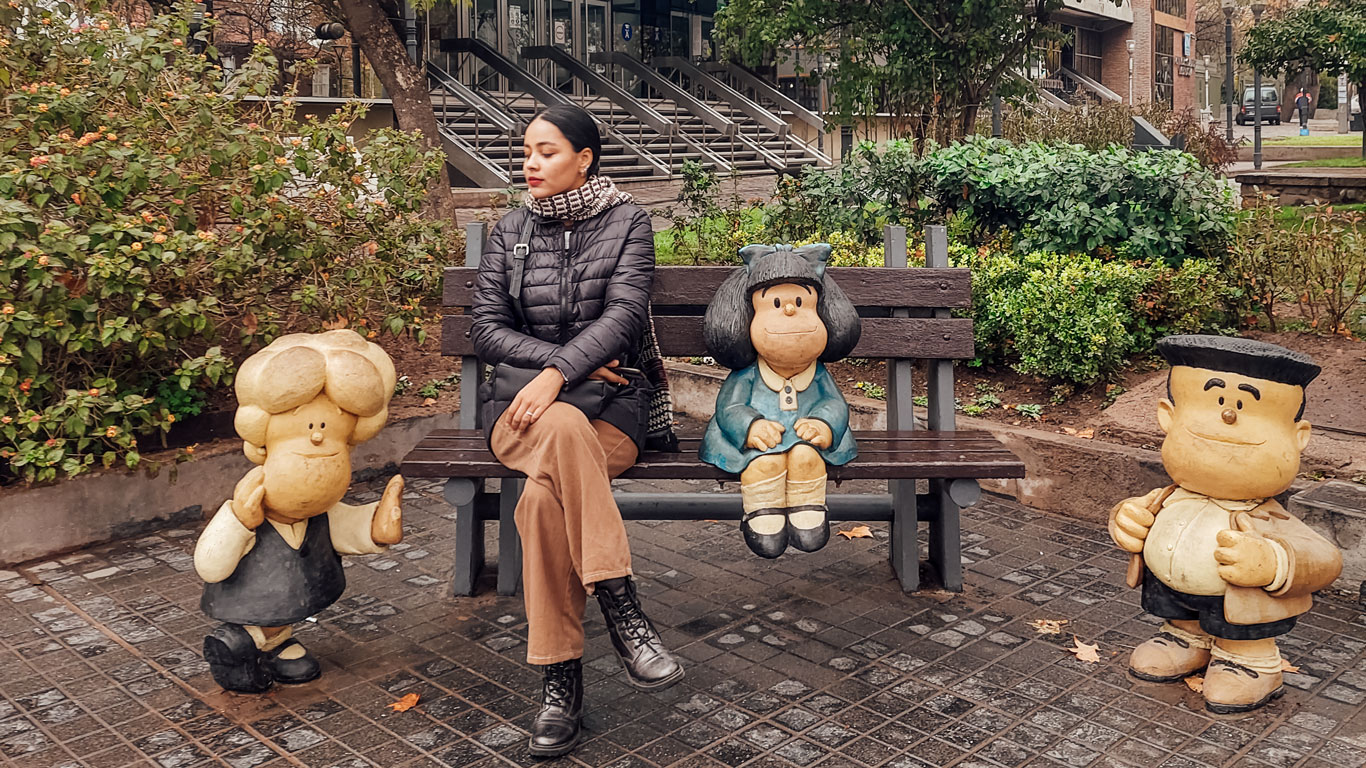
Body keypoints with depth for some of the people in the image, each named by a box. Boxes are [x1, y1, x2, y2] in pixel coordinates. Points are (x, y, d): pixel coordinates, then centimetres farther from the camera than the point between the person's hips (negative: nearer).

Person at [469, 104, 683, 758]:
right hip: (522, 399, 1)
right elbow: (487, 327, 5)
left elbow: (624, 313, -9)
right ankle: (622, 611, -37)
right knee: (565, 429, -38)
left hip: (610, 403, -1)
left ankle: (560, 681, -27)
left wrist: (560, 373, -24)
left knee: (545, 496, -34)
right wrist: (561, 360, -11)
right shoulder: (509, 233, 14)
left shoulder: (626, 224, 7)